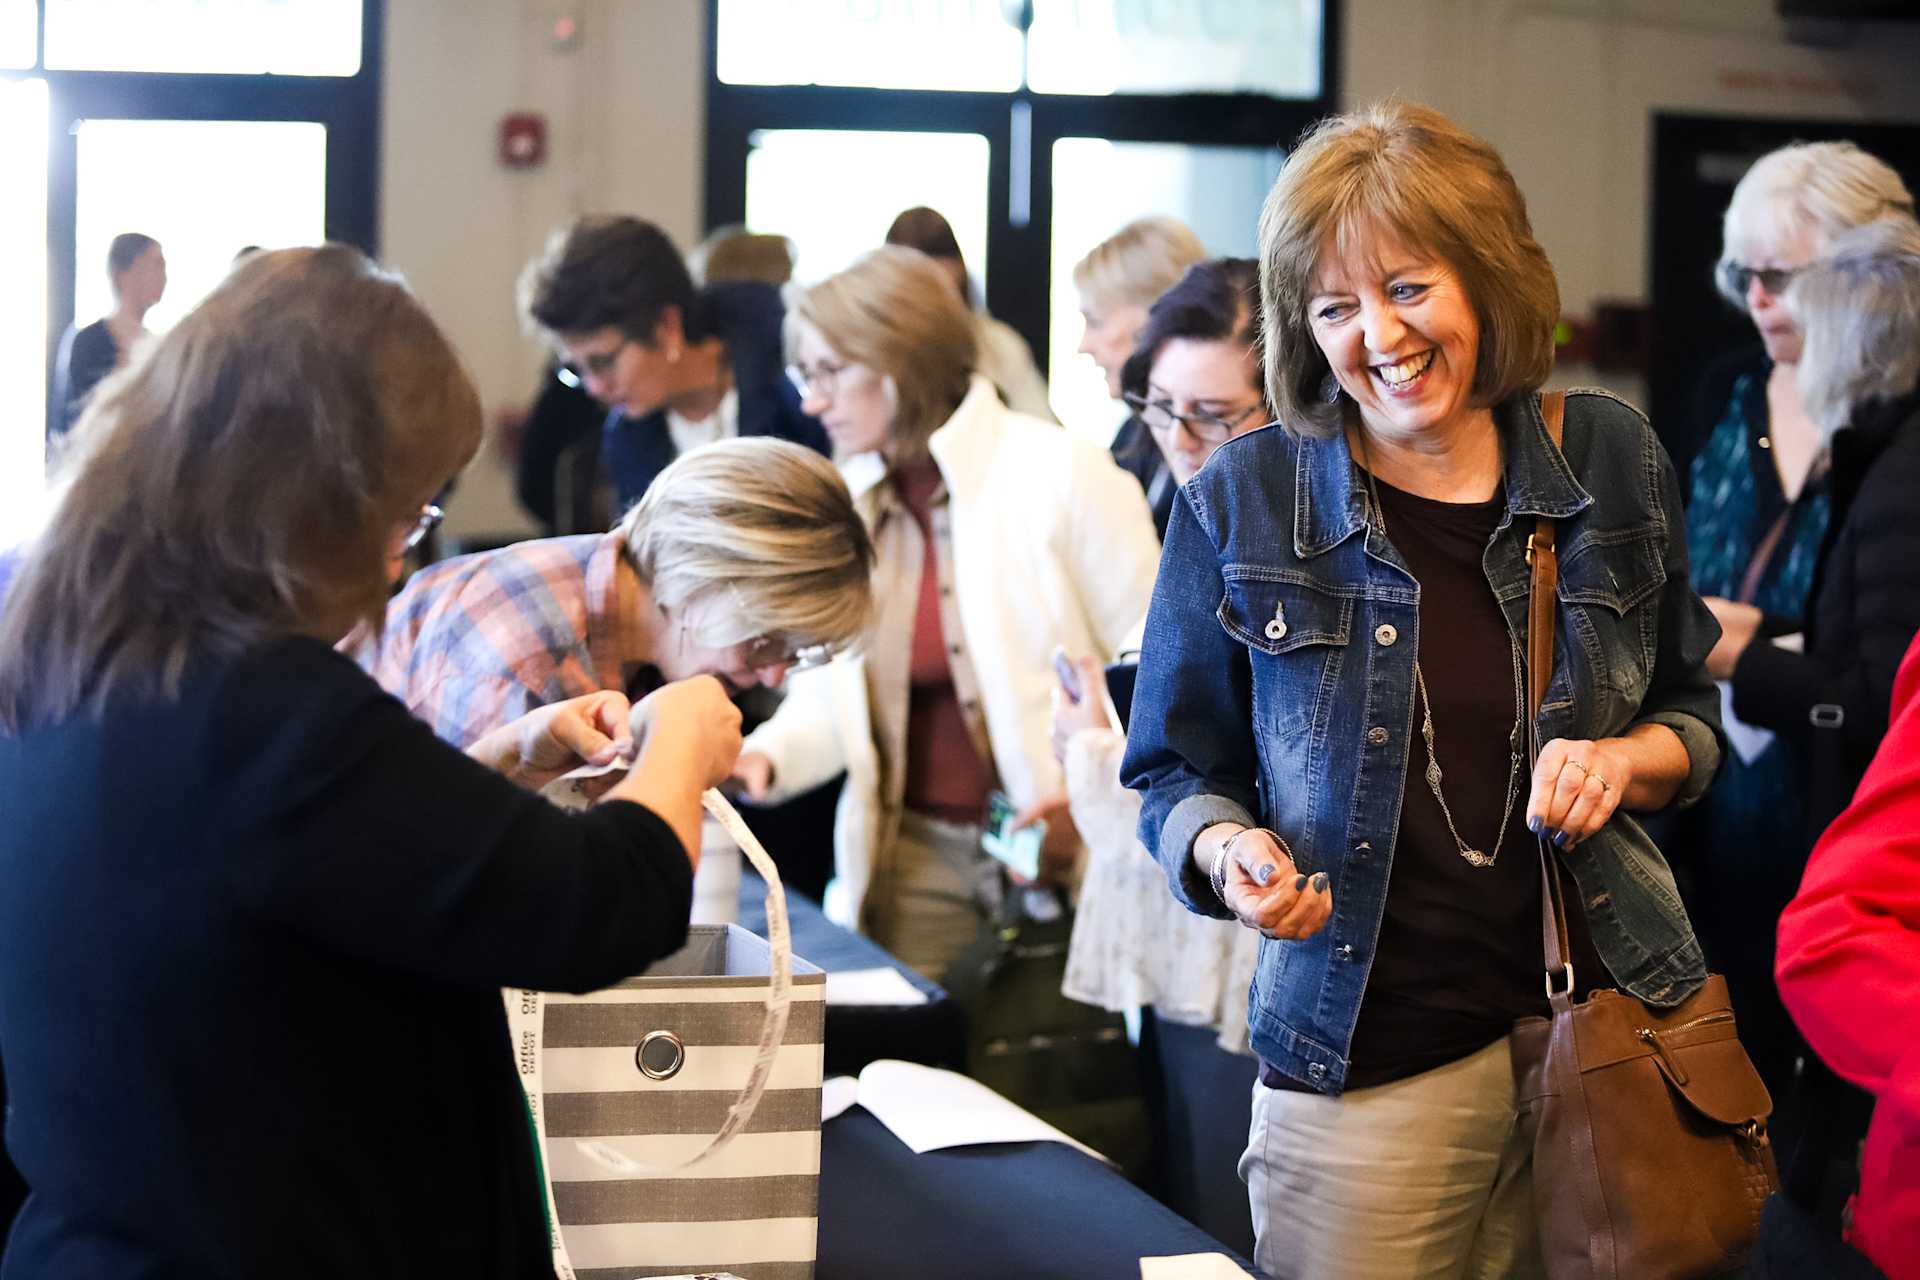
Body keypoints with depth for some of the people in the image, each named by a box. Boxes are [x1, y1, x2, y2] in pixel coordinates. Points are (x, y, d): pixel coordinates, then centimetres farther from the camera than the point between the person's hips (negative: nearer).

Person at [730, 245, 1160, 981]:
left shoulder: (1060, 473, -9)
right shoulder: (847, 502, 8)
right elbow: (830, 691, 10)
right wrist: (766, 758, -9)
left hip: (1058, 856, -4)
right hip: (914, 856, 4)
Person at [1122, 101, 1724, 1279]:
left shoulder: (1609, 462, 4)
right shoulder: (1241, 502, -3)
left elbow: (1694, 717, 15)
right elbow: (1175, 773, 5)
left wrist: (1625, 759, -8)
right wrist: (1226, 850, -17)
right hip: (1365, 1069, -2)